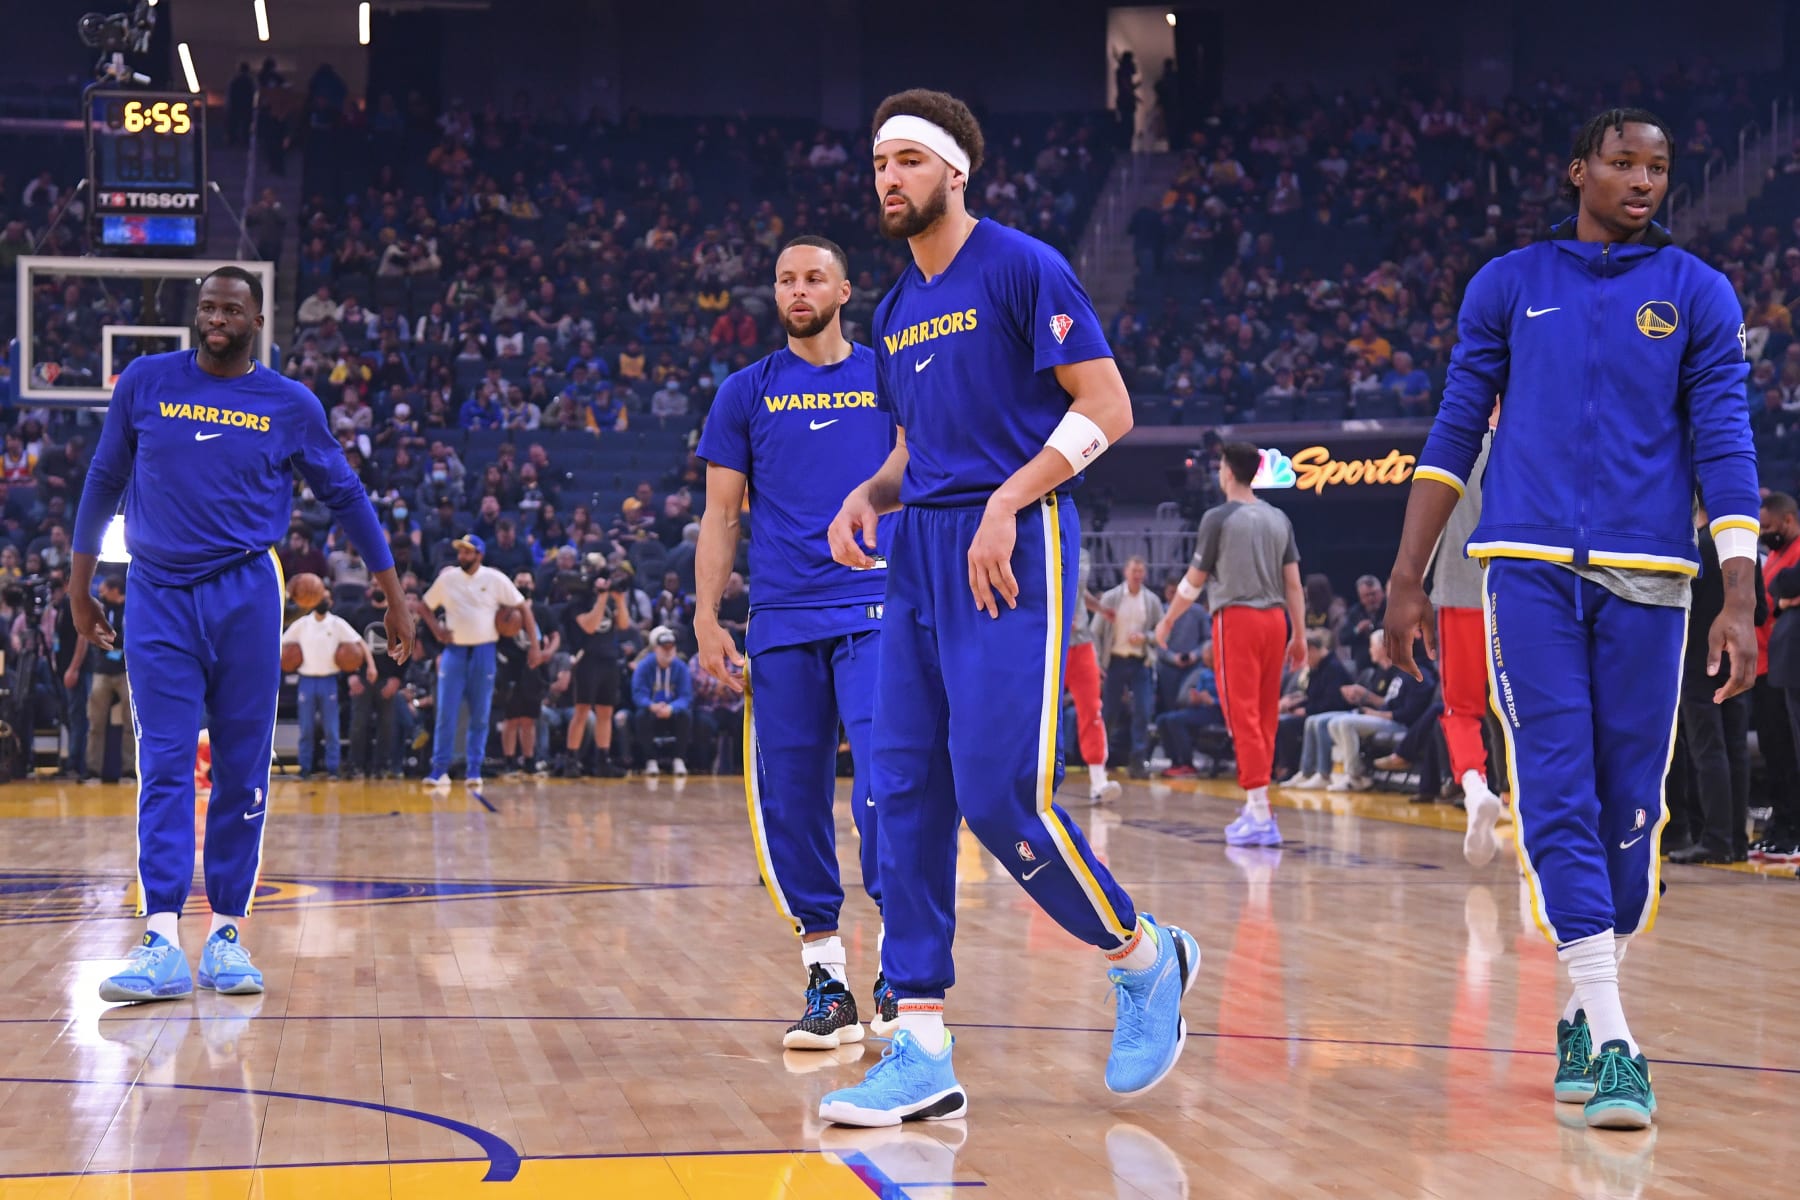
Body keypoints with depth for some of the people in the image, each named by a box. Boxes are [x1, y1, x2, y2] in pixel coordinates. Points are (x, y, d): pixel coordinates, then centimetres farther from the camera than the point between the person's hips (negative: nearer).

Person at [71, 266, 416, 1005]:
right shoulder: (144, 383, 4)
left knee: (243, 771, 1)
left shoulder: (290, 404, 4)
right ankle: (162, 944, -14)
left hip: (245, 596, 0)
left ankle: (226, 935, 8)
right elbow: (105, 483, 15)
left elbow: (345, 498, 11)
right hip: (158, 597, 0)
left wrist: (394, 598, 10)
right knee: (164, 767, -8)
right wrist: (79, 586, 17)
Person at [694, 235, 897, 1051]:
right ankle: (825, 980, 11)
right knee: (789, 801, 1)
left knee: (886, 785, -15)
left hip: (876, 612, -2)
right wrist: (707, 621, 3)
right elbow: (721, 515, 12)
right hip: (781, 623, 2)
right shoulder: (747, 392, 12)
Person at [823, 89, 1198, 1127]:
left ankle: (1146, 957, 11)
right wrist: (869, 497, 5)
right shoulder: (897, 311, 18)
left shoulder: (1023, 268, -5)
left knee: (1001, 792, -14)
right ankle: (923, 1055, 4)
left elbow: (1107, 407, -10)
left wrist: (1004, 504, -18)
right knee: (907, 796, 1)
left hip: (1014, 553, -8)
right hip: (920, 557, 8)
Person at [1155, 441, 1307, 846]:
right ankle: (1257, 808, 17)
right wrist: (1299, 636, 13)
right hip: (1274, 619, 6)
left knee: (1243, 714, -6)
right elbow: (1294, 582, 8)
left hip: (1236, 619, -6)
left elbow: (1195, 580, 0)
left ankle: (1260, 815, -12)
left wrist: (1168, 621, 13)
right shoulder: (1279, 519, 11)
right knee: (1266, 717, 12)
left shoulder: (1219, 518, -5)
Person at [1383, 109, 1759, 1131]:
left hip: (1646, 580, 0)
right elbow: (1455, 434, 13)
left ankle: (1589, 1015, 19)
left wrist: (1740, 600, -6)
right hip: (1530, 567, 0)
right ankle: (1612, 1043, -13)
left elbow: (1726, 449, 4)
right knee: (1557, 796, -10)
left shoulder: (1699, 295, 9)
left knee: (1630, 806, 2)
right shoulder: (1509, 284, 11)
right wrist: (1408, 578, 10)